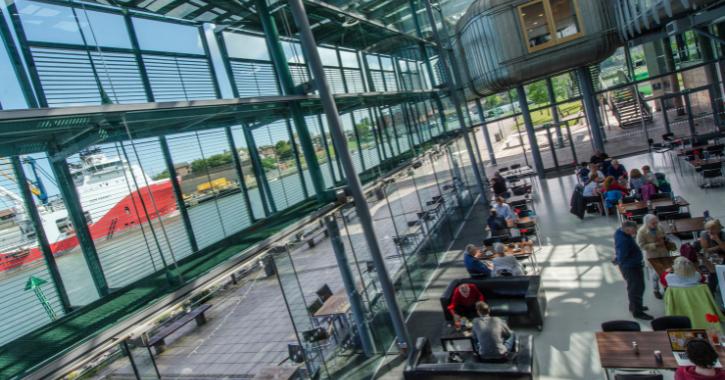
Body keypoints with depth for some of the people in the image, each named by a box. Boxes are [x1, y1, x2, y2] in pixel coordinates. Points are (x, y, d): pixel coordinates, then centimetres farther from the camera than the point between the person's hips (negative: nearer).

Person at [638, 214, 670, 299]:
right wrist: (655, 245, -27)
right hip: (652, 257, -5)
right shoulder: (641, 232, -23)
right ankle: (656, 290, 34)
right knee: (655, 275, 10)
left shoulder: (660, 228, -7)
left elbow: (666, 237, 10)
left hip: (664, 254, 5)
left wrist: (663, 237, -14)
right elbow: (642, 245, -20)